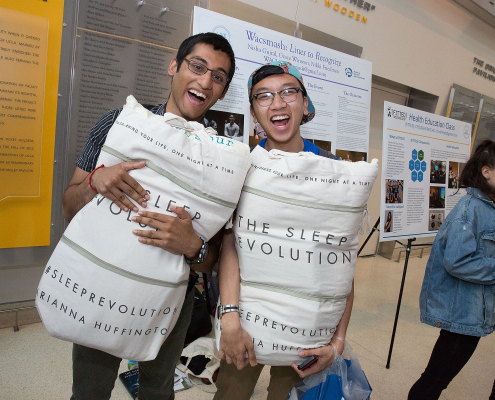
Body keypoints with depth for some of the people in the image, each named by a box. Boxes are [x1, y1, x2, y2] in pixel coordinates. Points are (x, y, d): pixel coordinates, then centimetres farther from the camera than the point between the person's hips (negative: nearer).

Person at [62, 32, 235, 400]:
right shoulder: (119, 122, -8)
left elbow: (209, 262, -7)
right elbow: (70, 211, -4)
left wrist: (192, 246, -30)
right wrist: (94, 182, -25)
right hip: (102, 287, 0)